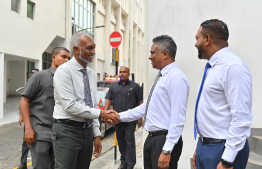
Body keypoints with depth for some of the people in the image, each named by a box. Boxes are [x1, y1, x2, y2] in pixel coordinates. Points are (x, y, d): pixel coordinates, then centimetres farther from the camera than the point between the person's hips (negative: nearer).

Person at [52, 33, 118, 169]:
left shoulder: (91, 74, 12)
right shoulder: (64, 71, -10)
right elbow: (70, 105, -18)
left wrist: (96, 135, 11)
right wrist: (100, 113, -15)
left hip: (87, 131, 7)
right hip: (67, 131, -7)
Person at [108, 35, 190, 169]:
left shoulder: (176, 78, -16)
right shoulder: (161, 77, 14)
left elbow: (177, 119, -22)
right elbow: (146, 107, 19)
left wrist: (167, 150, -24)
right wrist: (121, 116, 12)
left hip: (165, 140, -9)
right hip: (151, 138, 9)